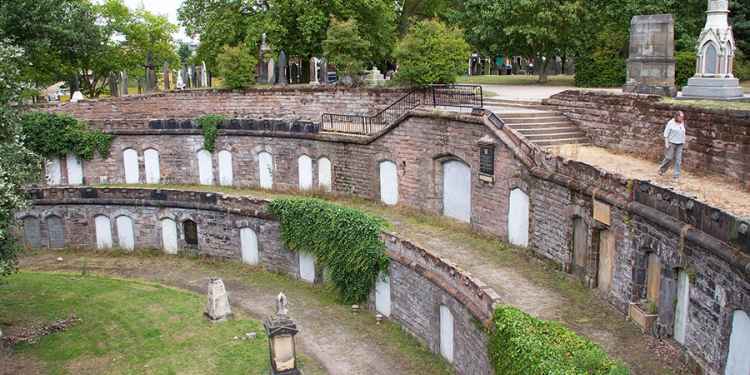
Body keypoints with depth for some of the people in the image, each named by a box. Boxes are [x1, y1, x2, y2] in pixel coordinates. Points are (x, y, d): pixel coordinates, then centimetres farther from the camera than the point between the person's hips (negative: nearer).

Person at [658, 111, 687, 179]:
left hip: (680, 144, 5)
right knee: (669, 158, -4)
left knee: (678, 159, 2)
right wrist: (666, 143, -11)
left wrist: (683, 143, 15)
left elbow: (683, 134, 18)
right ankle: (661, 169, 20)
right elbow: (666, 133, -6)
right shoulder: (671, 123, -7)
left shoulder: (682, 124, 8)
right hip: (672, 143, -4)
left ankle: (677, 174, 7)